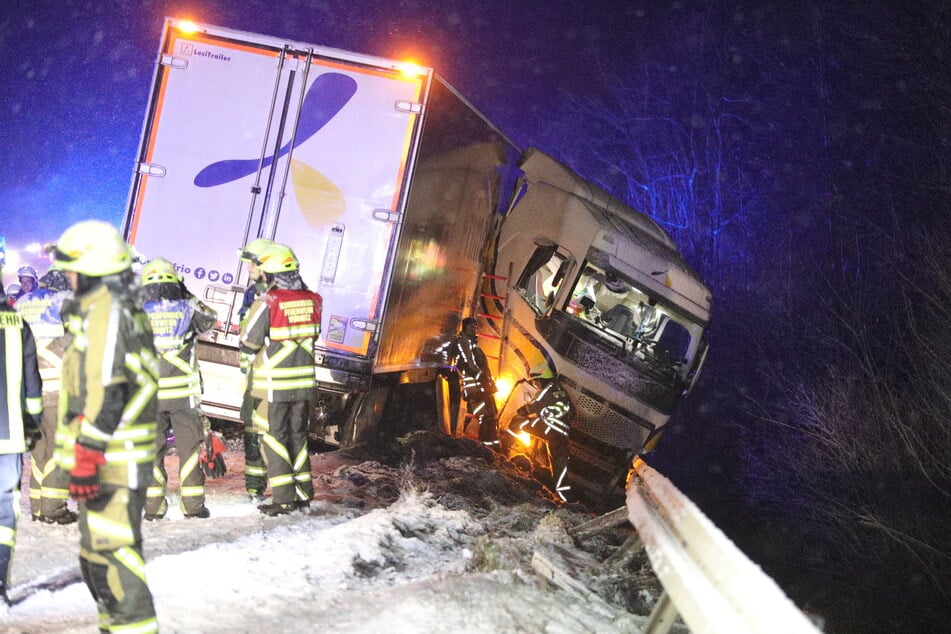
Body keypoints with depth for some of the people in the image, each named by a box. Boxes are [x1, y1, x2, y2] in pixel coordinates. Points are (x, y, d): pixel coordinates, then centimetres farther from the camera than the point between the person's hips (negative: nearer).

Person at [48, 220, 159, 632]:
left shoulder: (105, 313, -16)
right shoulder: (124, 310, 16)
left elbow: (105, 395, -23)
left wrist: (86, 460, -23)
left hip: (110, 460, -11)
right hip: (118, 460, 11)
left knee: (110, 551, -6)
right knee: (98, 551, 18)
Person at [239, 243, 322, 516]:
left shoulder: (267, 303, -17)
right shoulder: (312, 300, 0)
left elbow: (248, 344, -8)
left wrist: (253, 362, 12)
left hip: (272, 384, -5)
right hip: (304, 382, 5)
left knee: (274, 437, 4)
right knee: (298, 435, 16)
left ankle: (283, 498, 4)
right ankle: (303, 493, 21)